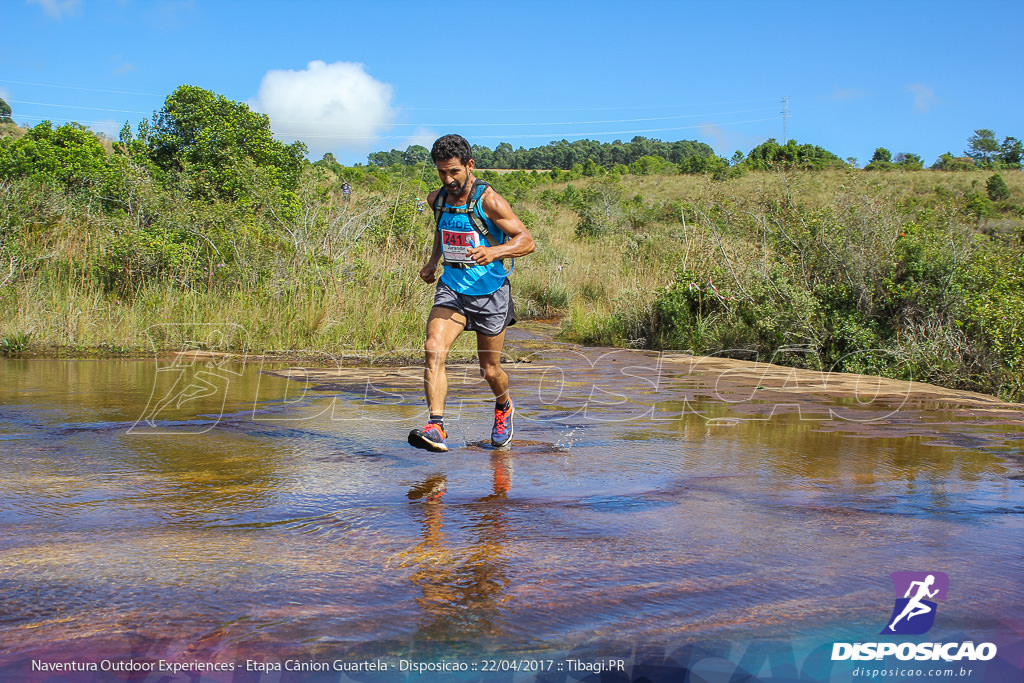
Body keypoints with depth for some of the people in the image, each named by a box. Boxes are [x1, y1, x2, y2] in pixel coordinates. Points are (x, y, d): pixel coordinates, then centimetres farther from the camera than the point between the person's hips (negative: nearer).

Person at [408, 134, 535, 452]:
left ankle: (504, 408, 42)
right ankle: (436, 427, -27)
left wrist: (494, 252, -34)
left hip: (490, 294, -3)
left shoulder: (488, 201, -14)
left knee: (490, 371, 8)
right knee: (433, 350, -23)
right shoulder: (436, 199, 3)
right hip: (451, 288, 4)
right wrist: (433, 260, 13)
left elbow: (527, 240, -16)